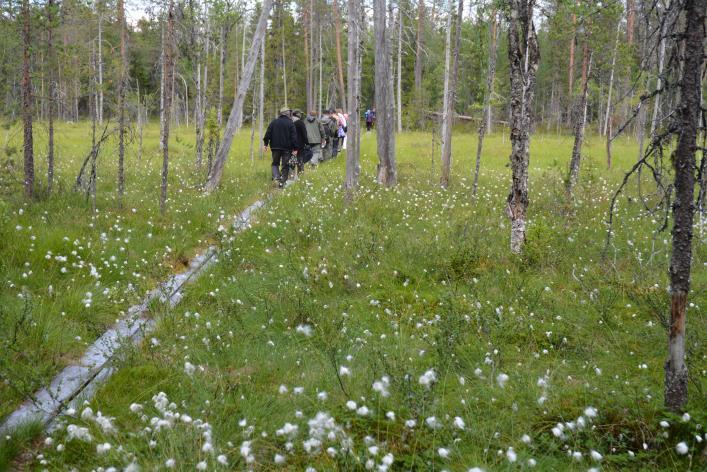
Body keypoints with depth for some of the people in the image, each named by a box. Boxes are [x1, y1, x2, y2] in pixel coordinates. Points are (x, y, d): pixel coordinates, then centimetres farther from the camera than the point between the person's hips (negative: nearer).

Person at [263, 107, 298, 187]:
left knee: (275, 163, 13)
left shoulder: (273, 122, 5)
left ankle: (276, 176, -13)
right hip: (287, 148, -2)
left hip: (275, 147, 2)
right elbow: (294, 136, -6)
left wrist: (265, 144, 8)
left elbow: (268, 134, 3)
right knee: (285, 165, 5)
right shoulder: (290, 123, -3)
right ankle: (283, 182, 2)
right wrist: (295, 148, -5)